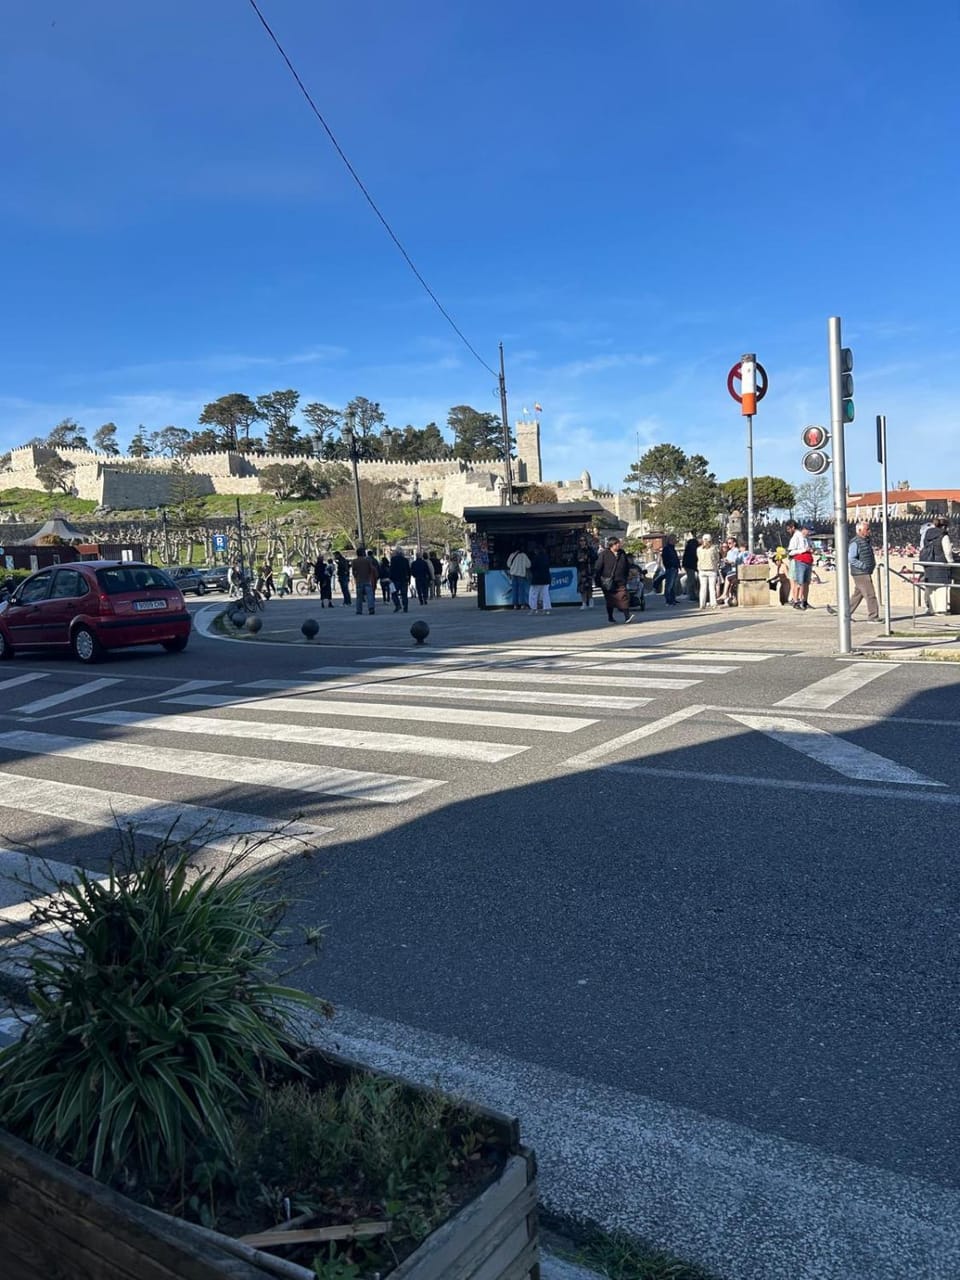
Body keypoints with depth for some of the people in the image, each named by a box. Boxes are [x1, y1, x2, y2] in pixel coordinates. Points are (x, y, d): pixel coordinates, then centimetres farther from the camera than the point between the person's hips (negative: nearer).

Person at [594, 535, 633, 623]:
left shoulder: (622, 553, 8)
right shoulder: (604, 554, -6)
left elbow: (627, 567, 20)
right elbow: (597, 568, -5)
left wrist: (626, 577, 18)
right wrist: (597, 581, -7)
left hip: (620, 582, 2)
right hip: (608, 582, -2)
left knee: (623, 597, -12)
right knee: (610, 600, 8)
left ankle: (627, 616, -18)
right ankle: (610, 617, 23)